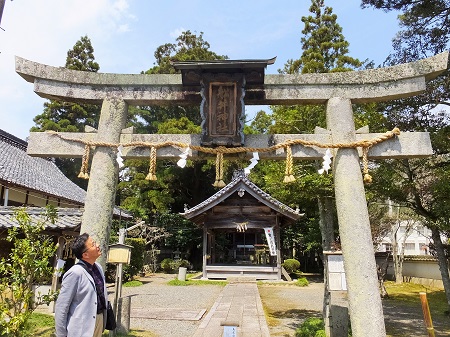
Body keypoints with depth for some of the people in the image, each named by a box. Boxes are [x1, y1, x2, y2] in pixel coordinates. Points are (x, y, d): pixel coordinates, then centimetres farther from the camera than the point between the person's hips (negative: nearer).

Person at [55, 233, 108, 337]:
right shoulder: (75, 273, -21)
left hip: (99, 320, 7)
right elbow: (61, 307, -16)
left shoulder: (98, 267, 2)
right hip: (82, 328, -7)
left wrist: (103, 319, 16)